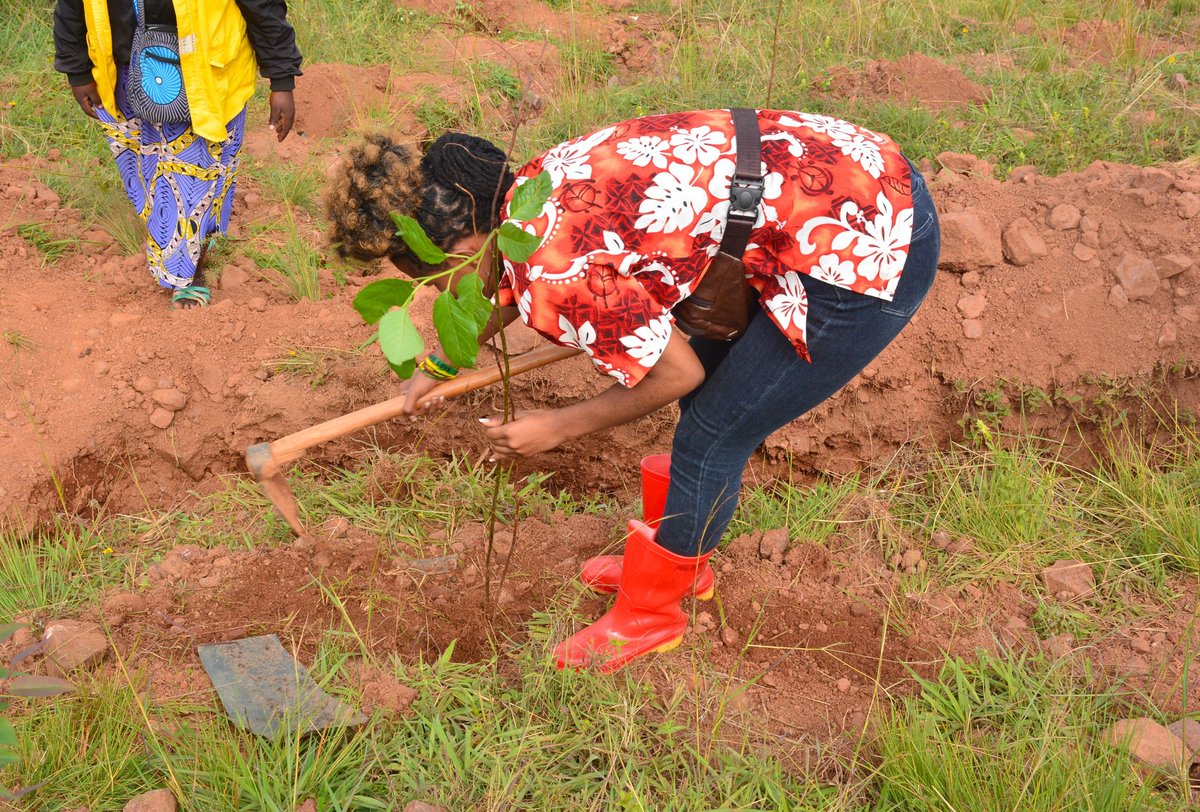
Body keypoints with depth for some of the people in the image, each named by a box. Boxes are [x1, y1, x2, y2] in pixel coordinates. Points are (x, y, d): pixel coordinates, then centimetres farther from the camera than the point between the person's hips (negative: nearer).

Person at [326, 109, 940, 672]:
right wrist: (439, 366, 41)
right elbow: (508, 293, 27)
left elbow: (677, 374, -11)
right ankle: (678, 562, 43)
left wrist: (557, 428, 2)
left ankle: (647, 616, 24)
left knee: (710, 440, 3)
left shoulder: (556, 274, -23)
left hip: (866, 249, -9)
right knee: (709, 403, 22)